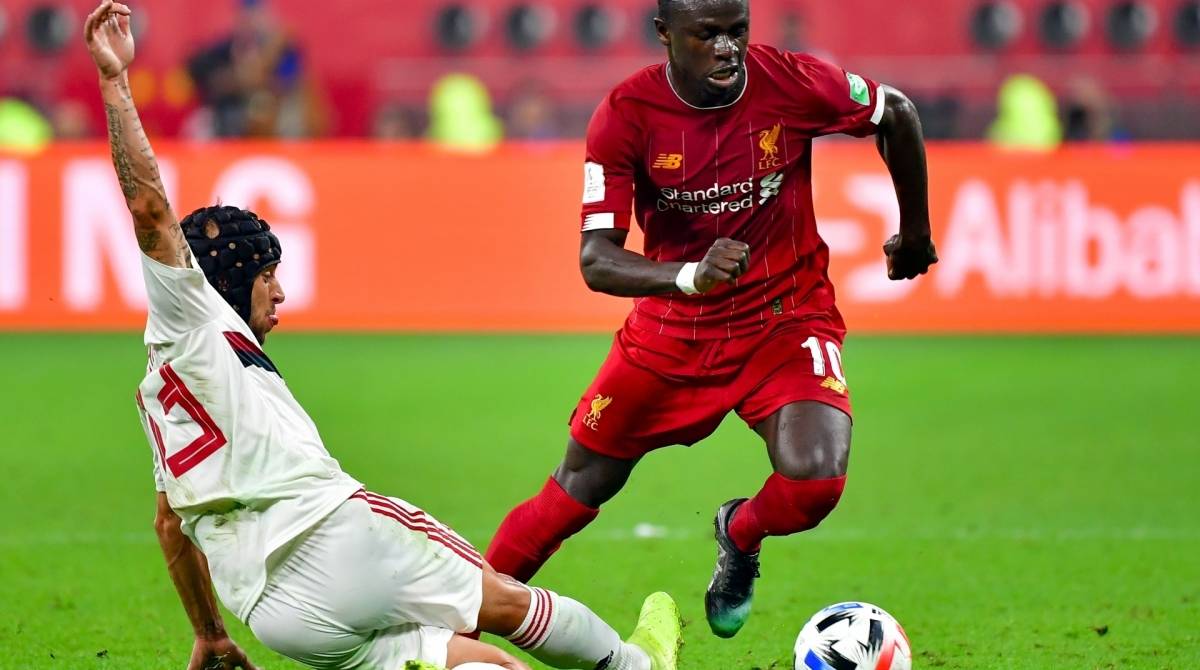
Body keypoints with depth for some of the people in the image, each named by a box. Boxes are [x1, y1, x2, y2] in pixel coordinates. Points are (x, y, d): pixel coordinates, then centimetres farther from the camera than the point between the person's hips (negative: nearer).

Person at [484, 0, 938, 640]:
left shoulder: (791, 83, -18)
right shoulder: (626, 114, -18)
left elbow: (897, 114, 1)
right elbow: (596, 259, -22)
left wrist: (914, 235, 12)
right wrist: (692, 276, -40)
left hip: (786, 321, -1)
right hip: (671, 328, 1)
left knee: (815, 481, -24)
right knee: (576, 492, 8)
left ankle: (739, 534, 12)